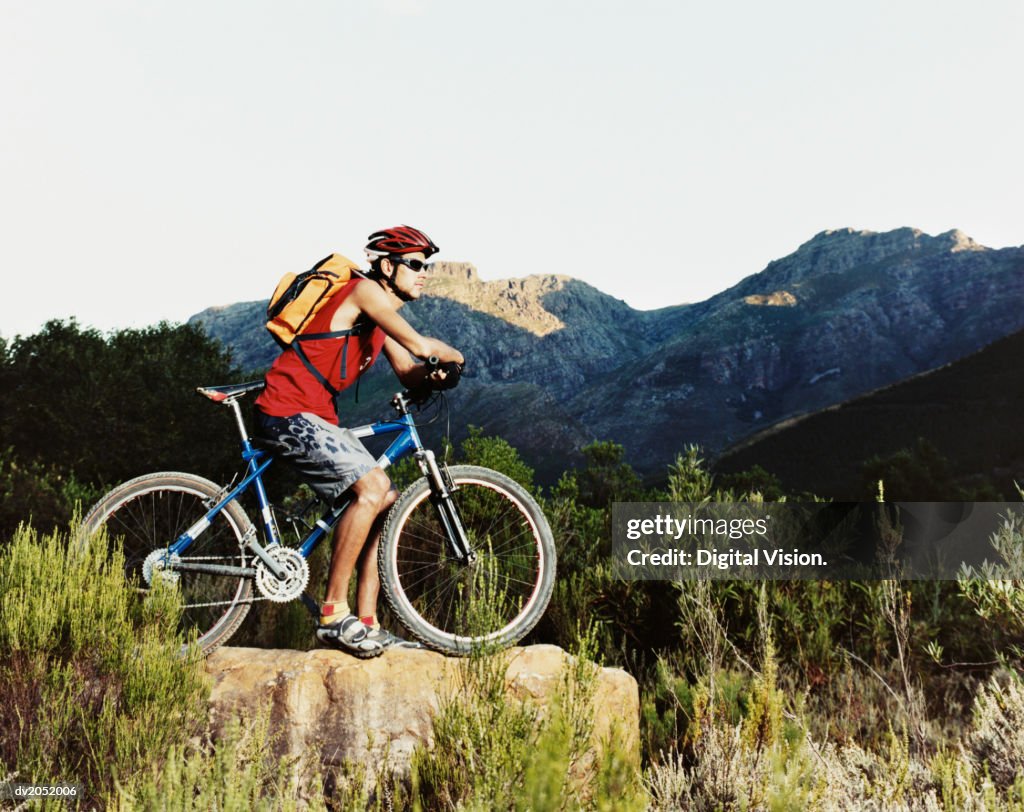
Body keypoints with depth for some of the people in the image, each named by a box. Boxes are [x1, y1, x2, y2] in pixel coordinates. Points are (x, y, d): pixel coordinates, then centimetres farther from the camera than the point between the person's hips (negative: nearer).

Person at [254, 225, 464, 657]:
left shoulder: (381, 314, 18)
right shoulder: (366, 290, -13)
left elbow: (408, 371, 14)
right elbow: (420, 345, -22)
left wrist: (435, 375, -9)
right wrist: (456, 357, -2)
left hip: (318, 418, 10)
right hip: (290, 412, -10)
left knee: (386, 503, 5)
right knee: (373, 485, -24)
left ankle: (366, 622, 6)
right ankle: (333, 614, -19)